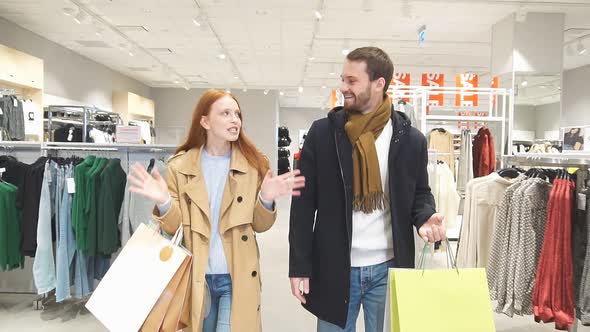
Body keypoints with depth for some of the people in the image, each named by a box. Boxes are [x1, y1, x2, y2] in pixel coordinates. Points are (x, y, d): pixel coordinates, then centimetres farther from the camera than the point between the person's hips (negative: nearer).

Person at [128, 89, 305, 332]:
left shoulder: (253, 164, -3)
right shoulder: (180, 165, -2)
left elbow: (259, 225, 1)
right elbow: (175, 227, -2)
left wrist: (265, 200, -18)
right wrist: (163, 202, -21)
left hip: (238, 278, -1)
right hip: (196, 278, 1)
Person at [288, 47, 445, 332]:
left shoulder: (410, 139, -1)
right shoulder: (322, 133, -4)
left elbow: (420, 193, 11)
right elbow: (304, 203, -3)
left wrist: (426, 218, -13)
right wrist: (299, 266, -6)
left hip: (388, 269, 1)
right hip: (334, 268, 0)